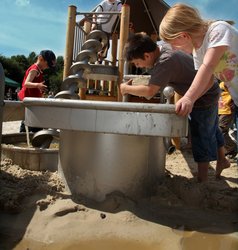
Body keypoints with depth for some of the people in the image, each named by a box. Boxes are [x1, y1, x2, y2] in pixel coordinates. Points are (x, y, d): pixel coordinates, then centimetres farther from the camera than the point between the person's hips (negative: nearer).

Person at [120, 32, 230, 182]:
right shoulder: (163, 47, -7)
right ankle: (222, 159, 43)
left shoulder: (165, 62, -35)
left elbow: (150, 91, -38)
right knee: (212, 130, 24)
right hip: (210, 91, 10)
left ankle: (202, 179, 7)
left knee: (201, 137, -3)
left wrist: (126, 88, -25)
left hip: (204, 97, -10)